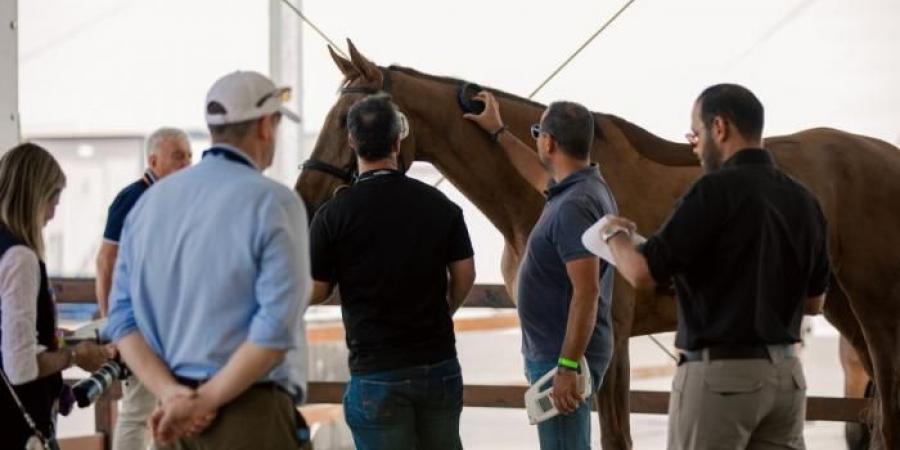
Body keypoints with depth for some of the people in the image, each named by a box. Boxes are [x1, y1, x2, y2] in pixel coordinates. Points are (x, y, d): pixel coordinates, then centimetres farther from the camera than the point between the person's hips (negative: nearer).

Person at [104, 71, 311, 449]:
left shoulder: (150, 201, 10)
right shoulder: (273, 203, -9)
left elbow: (122, 317, 5)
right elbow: (277, 326, -18)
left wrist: (171, 393, -6)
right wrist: (206, 401, -14)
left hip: (172, 416, 6)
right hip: (249, 415, -6)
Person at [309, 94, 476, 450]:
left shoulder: (334, 214, -10)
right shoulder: (439, 205, 0)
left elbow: (316, 293, -5)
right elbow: (464, 276, 4)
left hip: (377, 371, -3)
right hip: (439, 363, 3)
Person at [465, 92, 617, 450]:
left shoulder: (573, 206, -22)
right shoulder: (587, 188, 10)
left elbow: (586, 293, -27)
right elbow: (541, 178, 35)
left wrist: (567, 367, -27)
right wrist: (499, 132, 44)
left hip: (561, 357, -11)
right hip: (554, 353, 11)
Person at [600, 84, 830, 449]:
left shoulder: (717, 190, -14)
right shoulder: (802, 200, 7)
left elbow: (643, 274, -15)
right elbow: (814, 301, 16)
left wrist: (615, 235, 4)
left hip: (720, 373, -7)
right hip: (785, 374, 7)